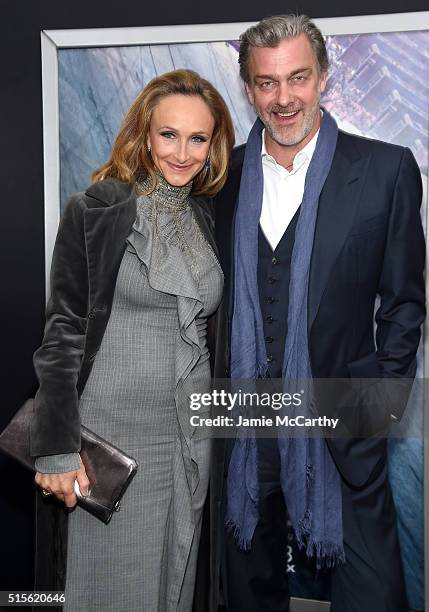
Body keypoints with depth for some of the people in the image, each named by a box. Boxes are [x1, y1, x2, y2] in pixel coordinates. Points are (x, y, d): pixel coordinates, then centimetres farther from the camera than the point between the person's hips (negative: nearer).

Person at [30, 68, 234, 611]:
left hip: (192, 438, 5)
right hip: (113, 431, -4)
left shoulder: (210, 218, 8)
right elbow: (62, 334, -9)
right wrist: (56, 450, -12)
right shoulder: (94, 212, -7)